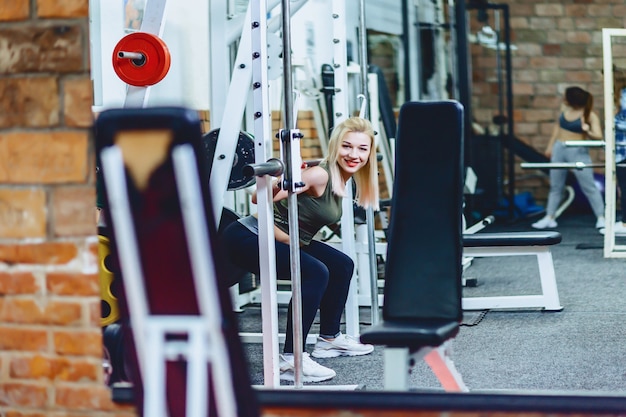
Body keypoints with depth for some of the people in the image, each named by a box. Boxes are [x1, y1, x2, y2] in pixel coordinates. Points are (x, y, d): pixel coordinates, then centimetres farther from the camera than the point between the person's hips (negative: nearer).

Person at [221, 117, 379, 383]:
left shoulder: (343, 179, 6)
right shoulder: (319, 176, -22)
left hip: (287, 239, 10)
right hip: (247, 237, -10)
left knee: (341, 265, 16)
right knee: (315, 272, -27)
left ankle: (329, 339, 30)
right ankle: (290, 360, -24)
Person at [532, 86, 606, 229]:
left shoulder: (590, 115, -15)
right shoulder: (564, 108, 1)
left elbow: (598, 136, -21)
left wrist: (588, 132, -42)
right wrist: (550, 146, 15)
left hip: (578, 152, -6)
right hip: (559, 149, 6)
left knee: (589, 186, -4)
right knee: (555, 186, 12)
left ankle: (601, 218, 1)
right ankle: (549, 218, 20)